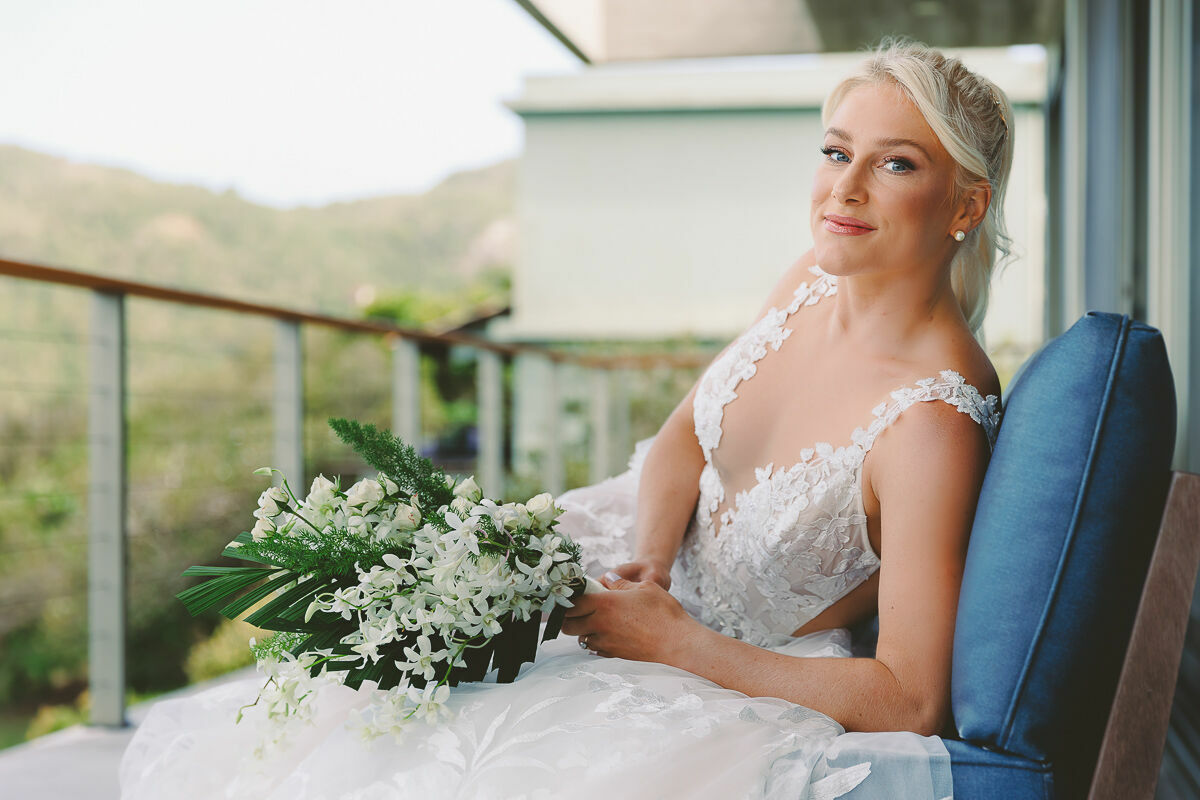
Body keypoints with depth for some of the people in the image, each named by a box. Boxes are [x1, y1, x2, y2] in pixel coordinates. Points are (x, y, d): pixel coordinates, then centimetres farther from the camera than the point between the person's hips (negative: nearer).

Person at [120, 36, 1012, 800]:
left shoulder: (932, 417, -30)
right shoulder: (818, 279, -7)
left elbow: (913, 701, -28)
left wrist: (676, 643, -21)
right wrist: (646, 564, -15)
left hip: (748, 685, -7)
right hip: (663, 580, 7)